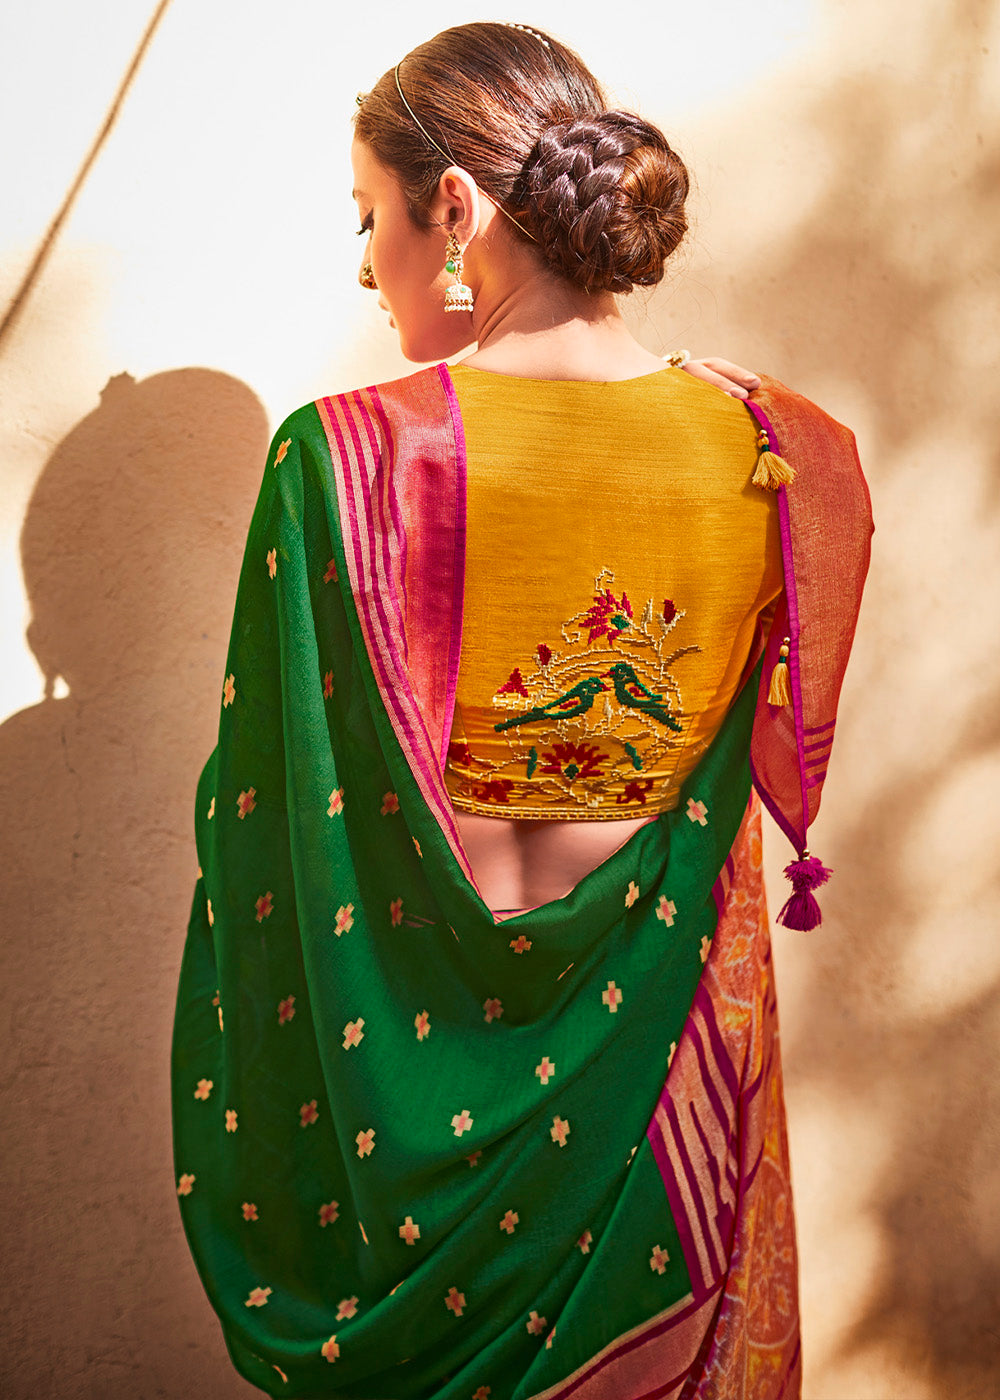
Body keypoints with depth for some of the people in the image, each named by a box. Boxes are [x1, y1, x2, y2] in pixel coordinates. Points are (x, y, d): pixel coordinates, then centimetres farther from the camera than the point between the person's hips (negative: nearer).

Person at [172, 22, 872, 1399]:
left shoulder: (349, 458, -21)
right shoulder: (782, 454, -12)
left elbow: (283, 818, -14)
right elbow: (786, 761, 1)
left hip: (417, 1040, -2)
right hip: (670, 1025, 2)